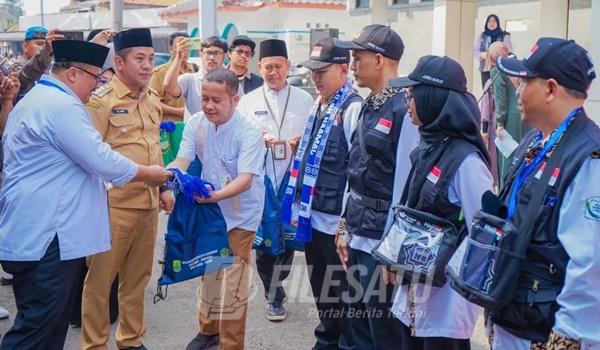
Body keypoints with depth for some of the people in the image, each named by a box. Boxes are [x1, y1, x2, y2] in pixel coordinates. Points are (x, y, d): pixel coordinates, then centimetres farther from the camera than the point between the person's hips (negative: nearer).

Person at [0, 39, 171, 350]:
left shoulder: (37, 99, 18)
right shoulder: (61, 105, -17)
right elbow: (101, 160, -18)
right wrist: (148, 173, -4)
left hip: (35, 232, 11)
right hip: (46, 235, -11)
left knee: (50, 323, 16)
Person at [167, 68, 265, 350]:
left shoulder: (249, 133, -24)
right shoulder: (196, 123, -9)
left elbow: (245, 179, -31)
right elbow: (182, 161, -14)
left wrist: (216, 195, -47)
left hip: (239, 213, -5)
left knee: (233, 282, -4)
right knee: (208, 271, 20)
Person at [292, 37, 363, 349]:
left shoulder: (353, 108, -16)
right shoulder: (319, 106, 10)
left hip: (337, 220, -8)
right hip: (314, 216, 8)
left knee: (342, 292, 7)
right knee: (320, 288, 21)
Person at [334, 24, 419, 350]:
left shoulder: (403, 111, -16)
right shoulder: (369, 107, 10)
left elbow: (407, 186, -17)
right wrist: (346, 227, 17)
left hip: (384, 242, -8)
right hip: (359, 238, 8)